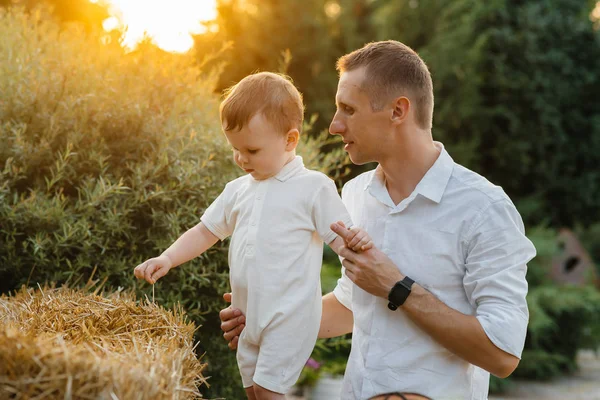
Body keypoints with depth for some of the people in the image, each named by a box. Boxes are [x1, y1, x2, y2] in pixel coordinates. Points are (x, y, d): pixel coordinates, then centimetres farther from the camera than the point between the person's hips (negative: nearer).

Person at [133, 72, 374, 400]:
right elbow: (205, 232, 15)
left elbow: (342, 240, -7)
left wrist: (357, 243, -31)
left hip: (289, 315, -7)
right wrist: (168, 258, 0)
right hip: (248, 319, 7)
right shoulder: (238, 191, 10)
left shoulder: (314, 188, -7)